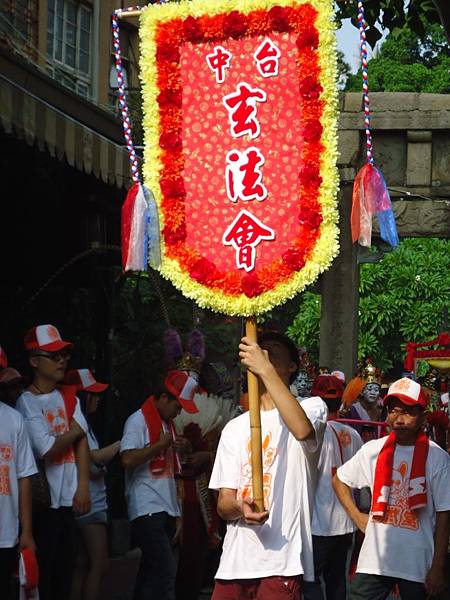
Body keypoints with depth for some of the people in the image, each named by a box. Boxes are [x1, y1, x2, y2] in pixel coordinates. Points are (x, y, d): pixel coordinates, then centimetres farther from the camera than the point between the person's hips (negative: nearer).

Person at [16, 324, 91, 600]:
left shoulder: (69, 398, 13)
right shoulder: (27, 402, -8)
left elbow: (82, 443, 5)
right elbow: (47, 451, -14)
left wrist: (83, 487, -6)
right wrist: (74, 431, 2)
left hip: (68, 499, 6)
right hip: (43, 502, -6)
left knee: (65, 572, 7)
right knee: (41, 575, -4)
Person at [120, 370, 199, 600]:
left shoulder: (167, 423, 20)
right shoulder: (138, 421, -7)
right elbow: (128, 460, -20)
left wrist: (182, 449, 10)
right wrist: (160, 445, -12)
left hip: (167, 509, 9)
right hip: (147, 509, -9)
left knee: (151, 572, 8)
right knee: (165, 570, -17)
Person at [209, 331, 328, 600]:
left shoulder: (312, 407, 5)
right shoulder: (234, 428, 19)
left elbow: (302, 429, -23)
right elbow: (223, 504, 12)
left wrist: (266, 370, -20)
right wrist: (239, 507, -14)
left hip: (282, 560, -5)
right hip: (235, 561, 5)